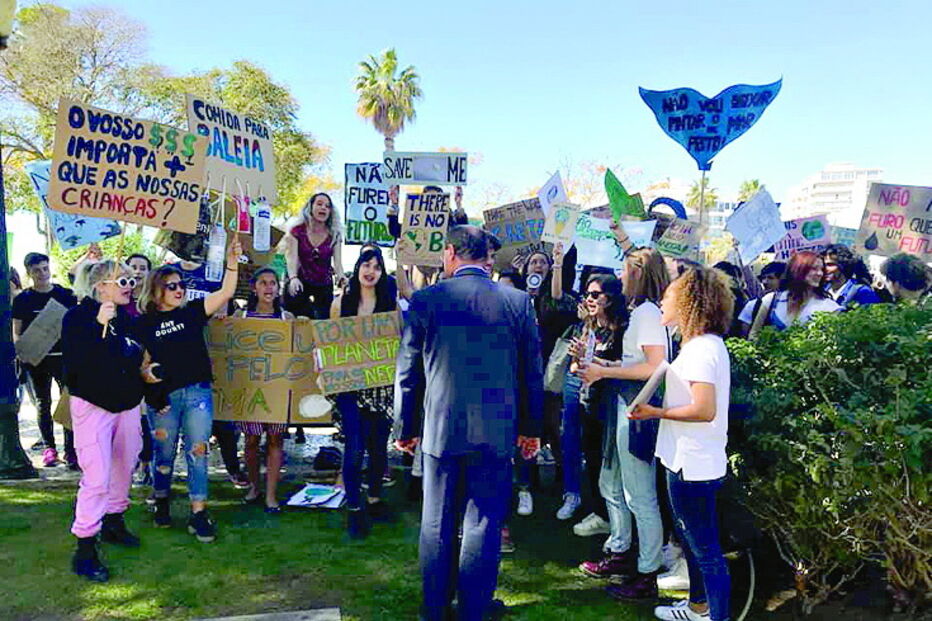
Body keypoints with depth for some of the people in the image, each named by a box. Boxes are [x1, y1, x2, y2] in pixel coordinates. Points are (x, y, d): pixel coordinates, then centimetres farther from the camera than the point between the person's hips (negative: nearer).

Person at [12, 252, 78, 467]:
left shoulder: (67, 295, 4)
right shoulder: (22, 300, 4)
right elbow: (16, 332, 5)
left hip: (64, 355, 0)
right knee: (43, 403, 9)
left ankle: (70, 450, 0)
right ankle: (48, 447, 19)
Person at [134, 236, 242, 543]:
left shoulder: (192, 312, 6)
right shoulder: (144, 323, 3)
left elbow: (226, 292, -3)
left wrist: (232, 262, -15)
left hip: (198, 392, 1)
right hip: (162, 396, -1)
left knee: (198, 453, 1)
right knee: (164, 454, 12)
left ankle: (198, 514, 6)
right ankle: (161, 503, 34)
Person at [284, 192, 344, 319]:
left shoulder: (335, 235, 1)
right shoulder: (297, 231, -3)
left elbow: (337, 262, -8)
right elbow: (291, 258, -14)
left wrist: (341, 280, -30)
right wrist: (293, 278, -34)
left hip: (324, 286, 1)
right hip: (299, 284, -1)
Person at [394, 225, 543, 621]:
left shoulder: (425, 299, -5)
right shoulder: (518, 301, -2)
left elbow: (408, 372, -1)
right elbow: (533, 371, 3)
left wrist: (406, 427, 10)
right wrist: (531, 428, 13)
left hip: (441, 429, 0)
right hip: (497, 432, 1)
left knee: (437, 525, 13)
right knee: (484, 524, 11)